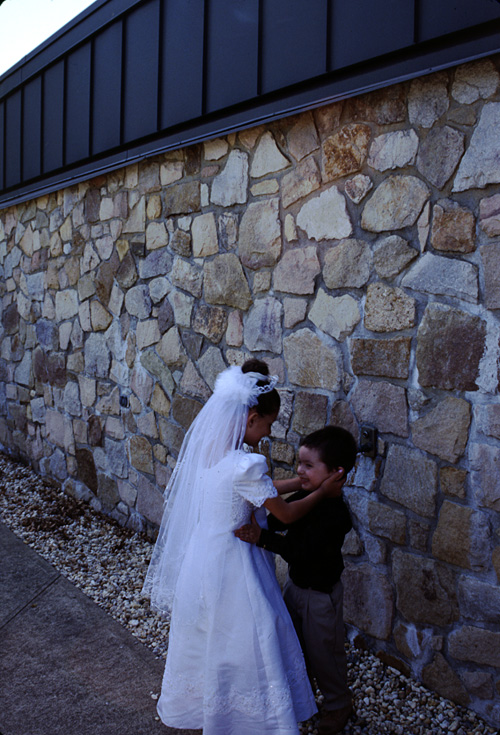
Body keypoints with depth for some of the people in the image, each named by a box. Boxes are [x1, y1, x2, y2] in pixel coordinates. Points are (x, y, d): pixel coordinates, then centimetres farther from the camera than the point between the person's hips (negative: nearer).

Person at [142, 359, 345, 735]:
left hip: (200, 556, 9)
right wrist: (322, 491, -1)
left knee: (206, 640, 27)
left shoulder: (207, 450, -3)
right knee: (241, 648, 10)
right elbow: (287, 514, -15)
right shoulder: (246, 464, -28)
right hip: (230, 566, -9)